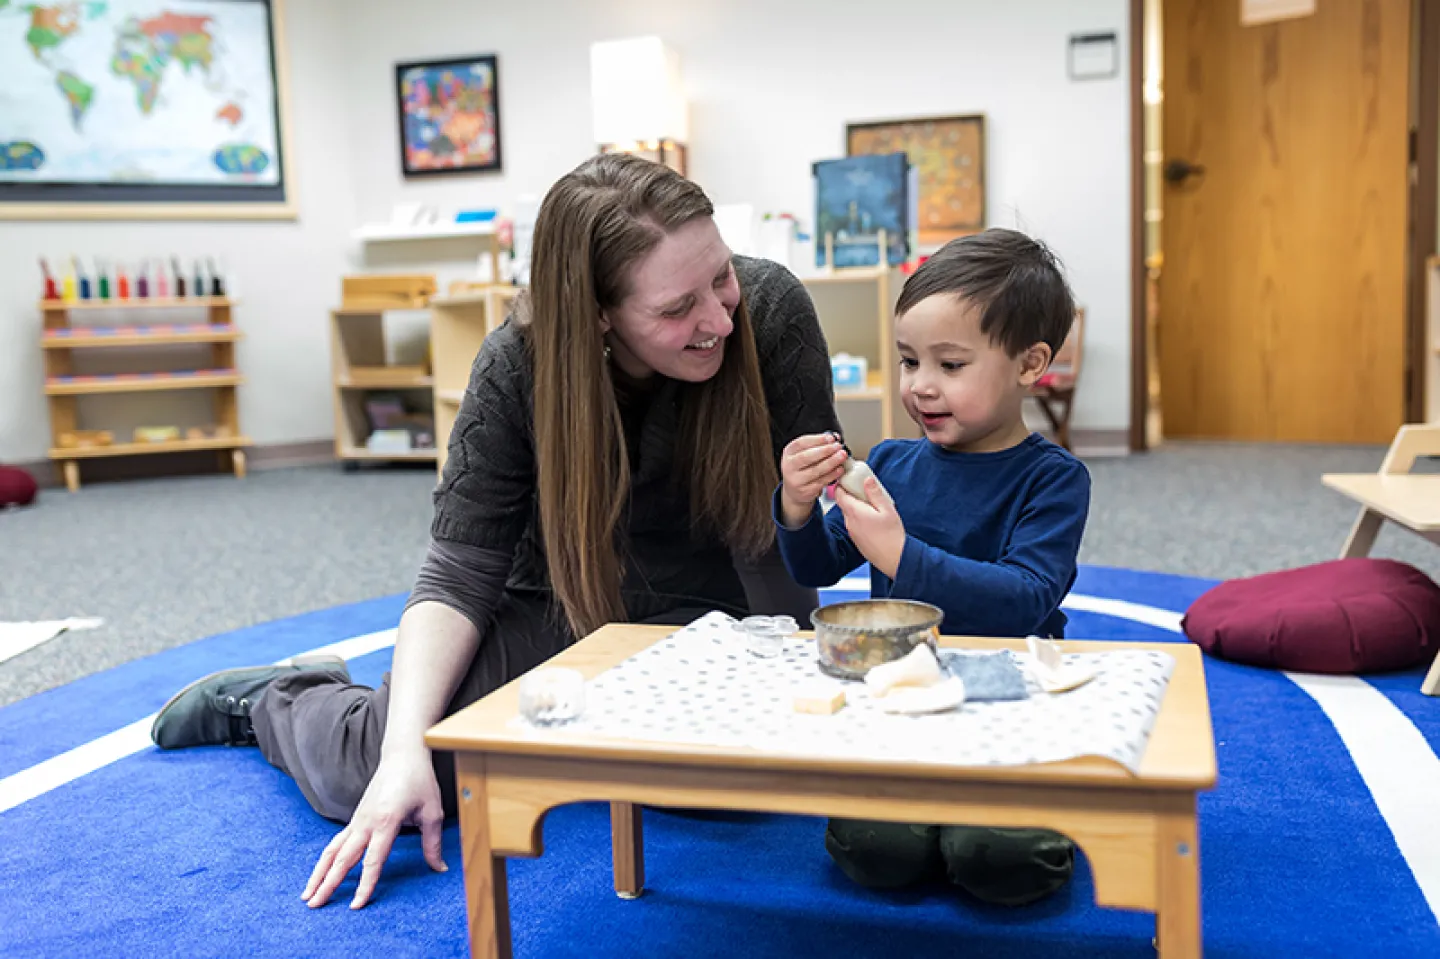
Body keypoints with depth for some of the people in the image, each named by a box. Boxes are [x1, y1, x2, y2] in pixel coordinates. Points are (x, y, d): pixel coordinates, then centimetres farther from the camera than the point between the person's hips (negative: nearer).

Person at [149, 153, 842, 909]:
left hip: (705, 619, 2)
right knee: (371, 772, -23)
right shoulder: (521, 365, -20)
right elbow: (459, 574, -20)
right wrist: (407, 745, -34)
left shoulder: (770, 311, -22)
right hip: (559, 612, -1)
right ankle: (273, 701, 18)